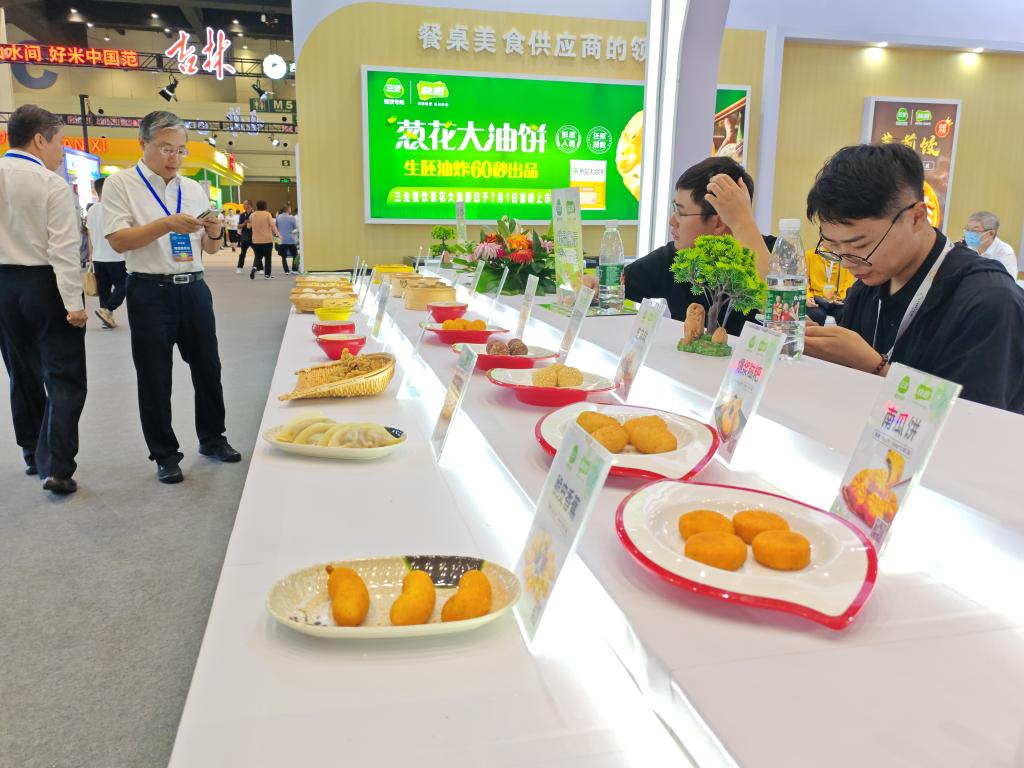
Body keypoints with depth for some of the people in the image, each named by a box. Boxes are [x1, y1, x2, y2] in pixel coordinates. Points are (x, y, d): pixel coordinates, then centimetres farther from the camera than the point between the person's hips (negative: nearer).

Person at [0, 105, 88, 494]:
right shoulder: (52, 184, -12)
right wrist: (74, 303, -17)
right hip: (44, 285, -6)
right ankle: (57, 468, -10)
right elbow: (64, 249, -18)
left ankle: (33, 455, 29)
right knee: (64, 378, -2)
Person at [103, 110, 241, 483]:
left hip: (194, 289, 4)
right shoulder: (121, 184, -2)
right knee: (155, 378, 4)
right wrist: (166, 224, -22)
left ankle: (212, 438, 29)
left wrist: (212, 234, -8)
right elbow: (118, 241, -13)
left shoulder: (194, 188, 11)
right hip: (150, 293, -4)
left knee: (207, 369, 12)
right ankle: (165, 455, 17)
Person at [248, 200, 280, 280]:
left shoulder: (252, 215, 5)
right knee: (267, 257, 8)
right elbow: (272, 225, -15)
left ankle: (255, 267, -18)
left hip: (256, 240, 3)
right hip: (267, 240, -3)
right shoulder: (267, 214, -6)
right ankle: (267, 274, 9)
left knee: (258, 257, 11)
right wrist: (278, 234, -15)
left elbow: (249, 226, 15)